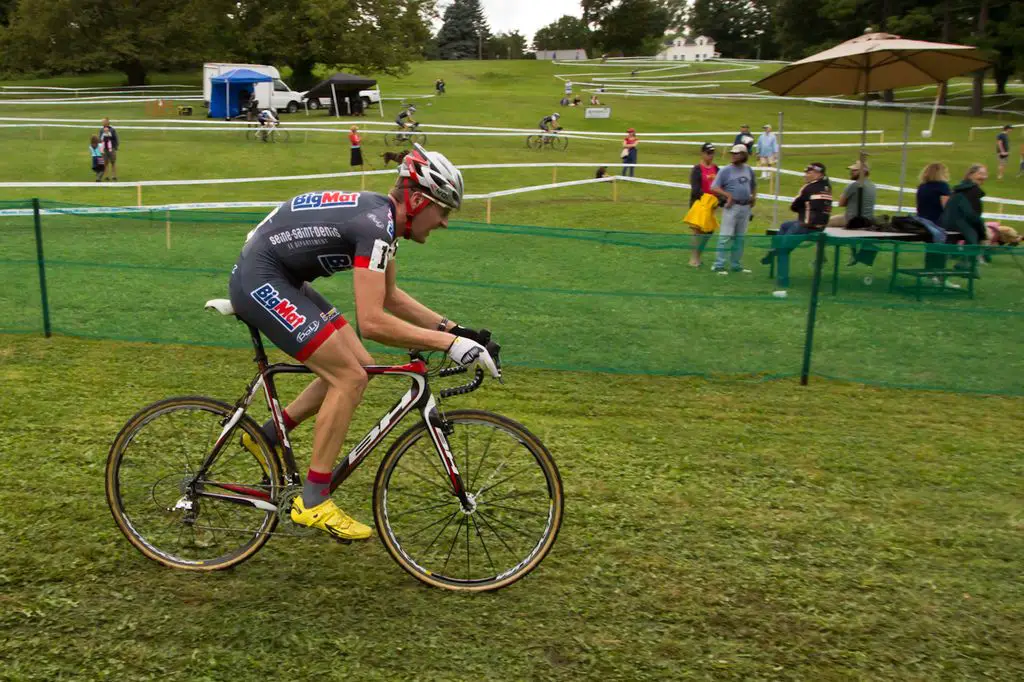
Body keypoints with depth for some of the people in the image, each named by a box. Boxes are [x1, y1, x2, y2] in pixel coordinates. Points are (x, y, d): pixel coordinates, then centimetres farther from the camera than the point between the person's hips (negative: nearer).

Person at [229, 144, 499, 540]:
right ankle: (312, 502, -4)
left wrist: (450, 327, 8)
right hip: (259, 282, -10)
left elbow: (390, 297, 16)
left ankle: (268, 436, 19)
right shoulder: (376, 225, -24)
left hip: (280, 280, 10)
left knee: (358, 366, 7)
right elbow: (372, 322, -32)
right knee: (349, 378, -13)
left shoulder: (383, 214, 6)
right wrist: (448, 343, -29)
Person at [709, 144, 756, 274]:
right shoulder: (726, 170, -5)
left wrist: (754, 197, 11)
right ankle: (718, 265, -7)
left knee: (740, 237, 11)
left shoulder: (748, 170, 11)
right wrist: (728, 195, -17)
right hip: (732, 206, -5)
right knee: (726, 236, -10)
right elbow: (714, 188, -9)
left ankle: (736, 265, 19)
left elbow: (753, 185, 26)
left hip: (746, 207, 5)